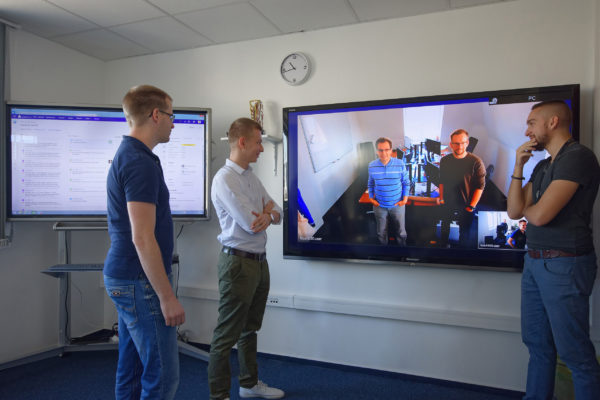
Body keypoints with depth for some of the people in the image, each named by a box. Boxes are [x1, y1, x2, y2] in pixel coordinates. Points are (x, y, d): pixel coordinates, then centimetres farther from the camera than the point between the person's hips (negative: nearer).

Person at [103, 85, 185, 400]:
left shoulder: (126, 155, 13)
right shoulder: (141, 163, -19)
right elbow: (142, 238, -24)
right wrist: (167, 297, -19)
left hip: (125, 278, 10)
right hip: (140, 281, -10)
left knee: (132, 371, 17)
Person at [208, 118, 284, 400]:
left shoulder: (251, 176, 11)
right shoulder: (225, 179, -17)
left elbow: (276, 213, 11)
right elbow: (251, 225, -20)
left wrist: (268, 215, -13)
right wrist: (266, 212, 1)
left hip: (259, 261, 9)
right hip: (239, 262, -9)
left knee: (250, 329, 20)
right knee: (227, 335, 2)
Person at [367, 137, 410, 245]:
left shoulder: (400, 164, -13)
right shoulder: (372, 165, -9)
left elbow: (406, 182, -1)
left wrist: (405, 199, -6)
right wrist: (371, 198, 1)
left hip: (397, 204, -1)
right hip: (379, 205, 1)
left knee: (401, 231, 13)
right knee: (381, 232, 18)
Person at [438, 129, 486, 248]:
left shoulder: (476, 162, -14)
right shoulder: (445, 160, -1)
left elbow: (480, 186, -13)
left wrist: (472, 206, -14)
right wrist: (441, 198, 7)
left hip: (466, 206, -3)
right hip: (447, 204, 4)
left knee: (465, 234, 10)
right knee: (444, 230, 19)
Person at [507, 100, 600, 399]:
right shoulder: (543, 166, 15)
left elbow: (539, 215, -21)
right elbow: (514, 211, 8)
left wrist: (526, 209, 3)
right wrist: (518, 167, 2)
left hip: (564, 265, -9)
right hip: (535, 262, 9)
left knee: (574, 352, 2)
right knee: (537, 344, 16)